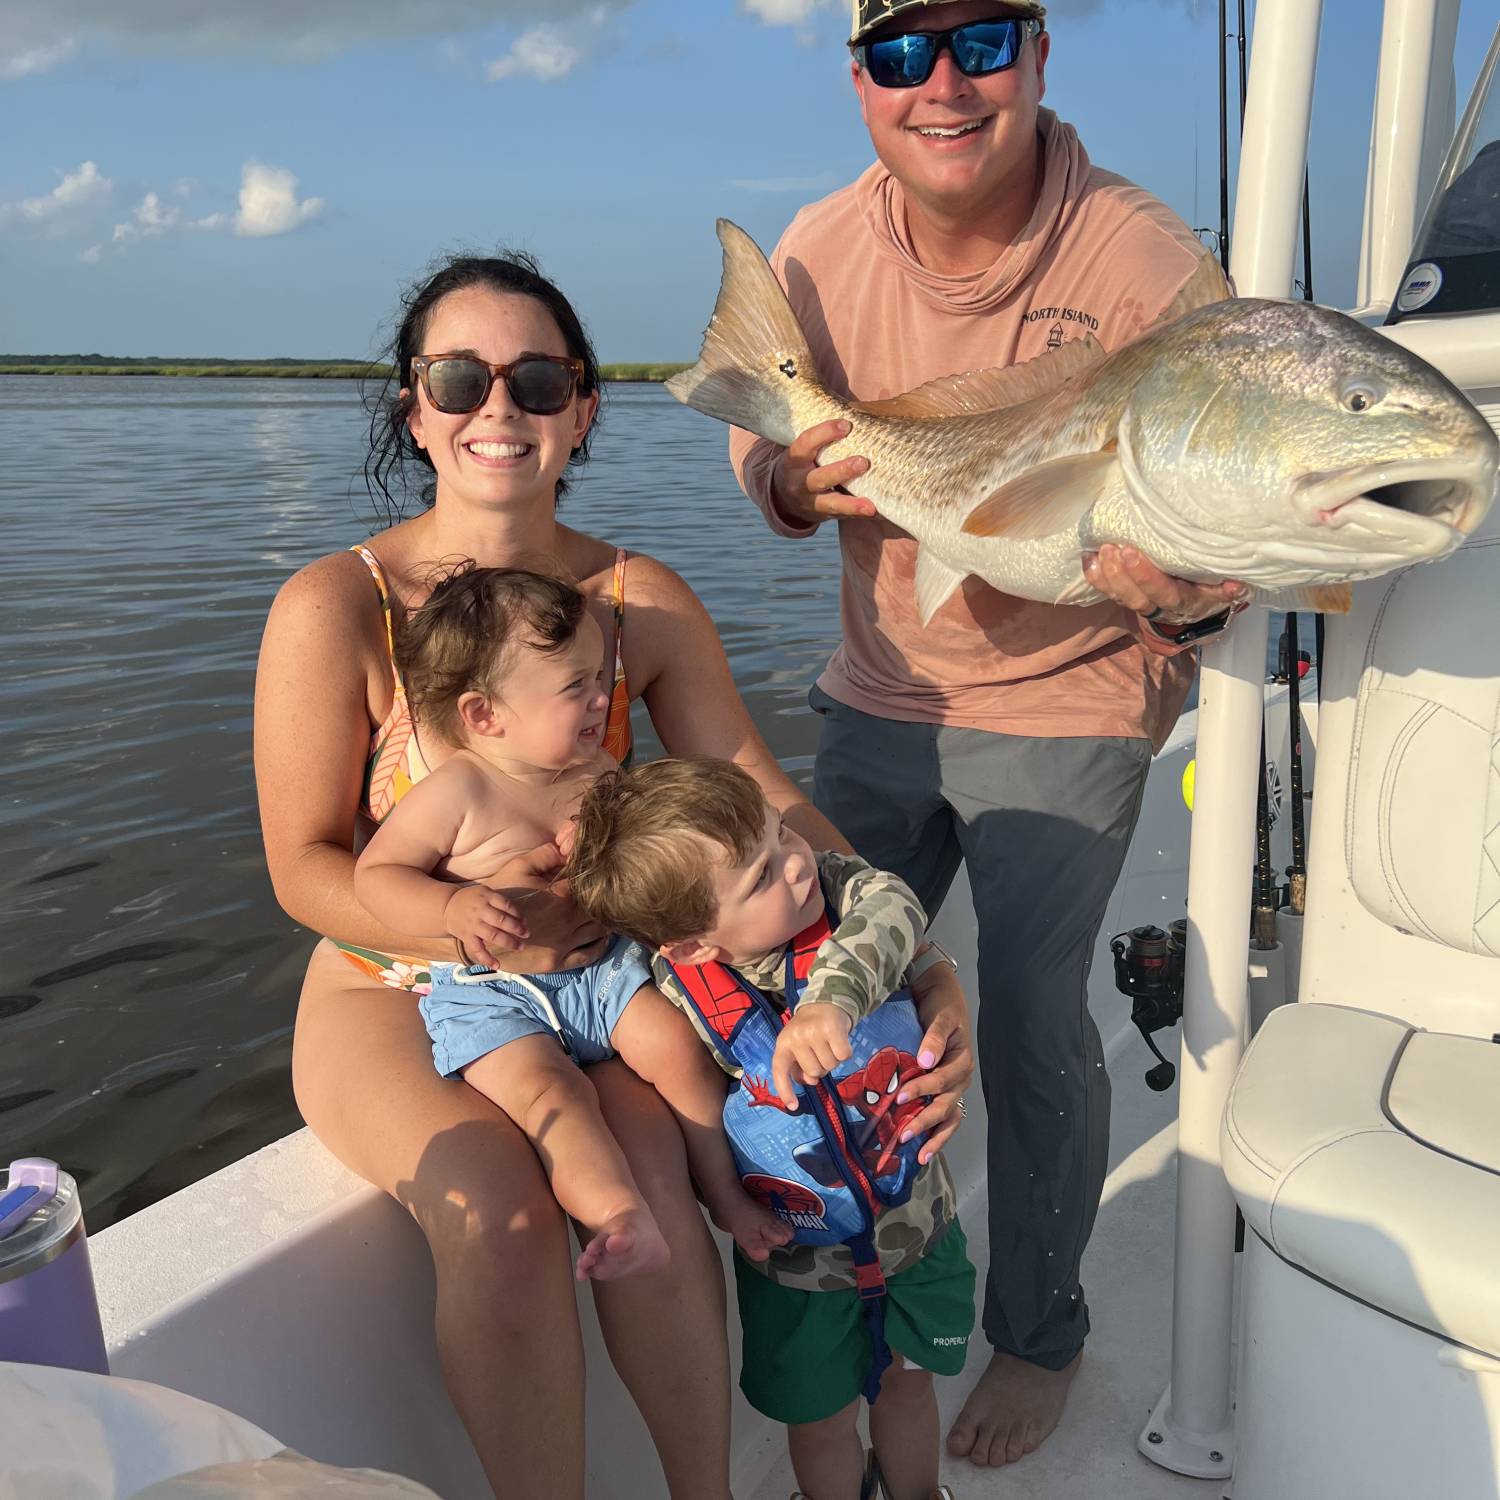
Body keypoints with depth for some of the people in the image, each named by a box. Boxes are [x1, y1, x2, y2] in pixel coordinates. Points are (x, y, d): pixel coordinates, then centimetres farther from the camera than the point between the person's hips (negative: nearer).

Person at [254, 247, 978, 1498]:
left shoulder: (642, 600, -4)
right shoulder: (338, 609, -14)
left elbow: (764, 801, -7)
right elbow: (305, 868, -10)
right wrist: (472, 922, -28)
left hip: (587, 974, 2)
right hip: (394, 995, -2)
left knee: (648, 1173, -25)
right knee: (500, 1212, -28)